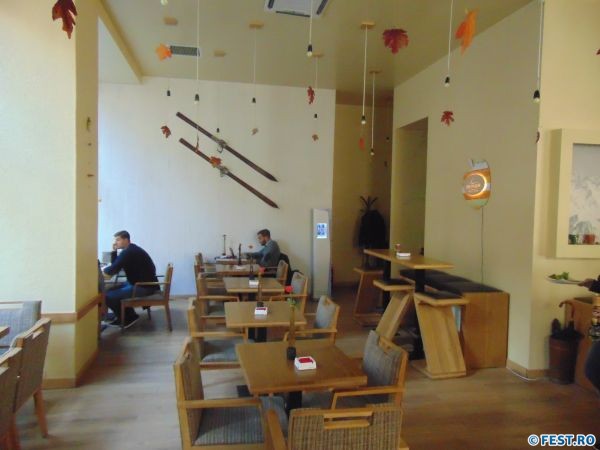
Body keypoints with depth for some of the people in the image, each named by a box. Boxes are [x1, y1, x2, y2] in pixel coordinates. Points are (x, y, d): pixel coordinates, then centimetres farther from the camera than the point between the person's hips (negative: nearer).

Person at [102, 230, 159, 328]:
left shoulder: (128, 252, -17)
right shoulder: (131, 250, 15)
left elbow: (112, 271, -21)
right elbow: (116, 266, 22)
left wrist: (103, 269, 0)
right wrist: (114, 251, 8)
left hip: (144, 287, -11)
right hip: (139, 283, 11)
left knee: (108, 296, -14)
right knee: (112, 290, 17)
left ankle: (127, 318, 9)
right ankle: (129, 315, 19)